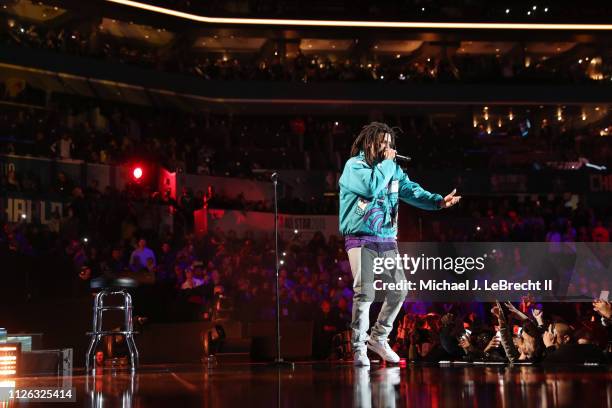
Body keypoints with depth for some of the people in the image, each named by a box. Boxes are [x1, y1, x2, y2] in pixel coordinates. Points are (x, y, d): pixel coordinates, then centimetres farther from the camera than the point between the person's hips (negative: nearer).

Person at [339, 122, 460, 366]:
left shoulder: (393, 168, 15)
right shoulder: (354, 165, -4)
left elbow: (411, 190, 5)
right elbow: (372, 186, -23)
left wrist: (438, 201, -11)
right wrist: (386, 162, -10)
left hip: (387, 239, 7)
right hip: (361, 239, -6)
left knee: (399, 290, 4)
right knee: (365, 293, -14)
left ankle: (378, 338, 21)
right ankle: (359, 347, -3)